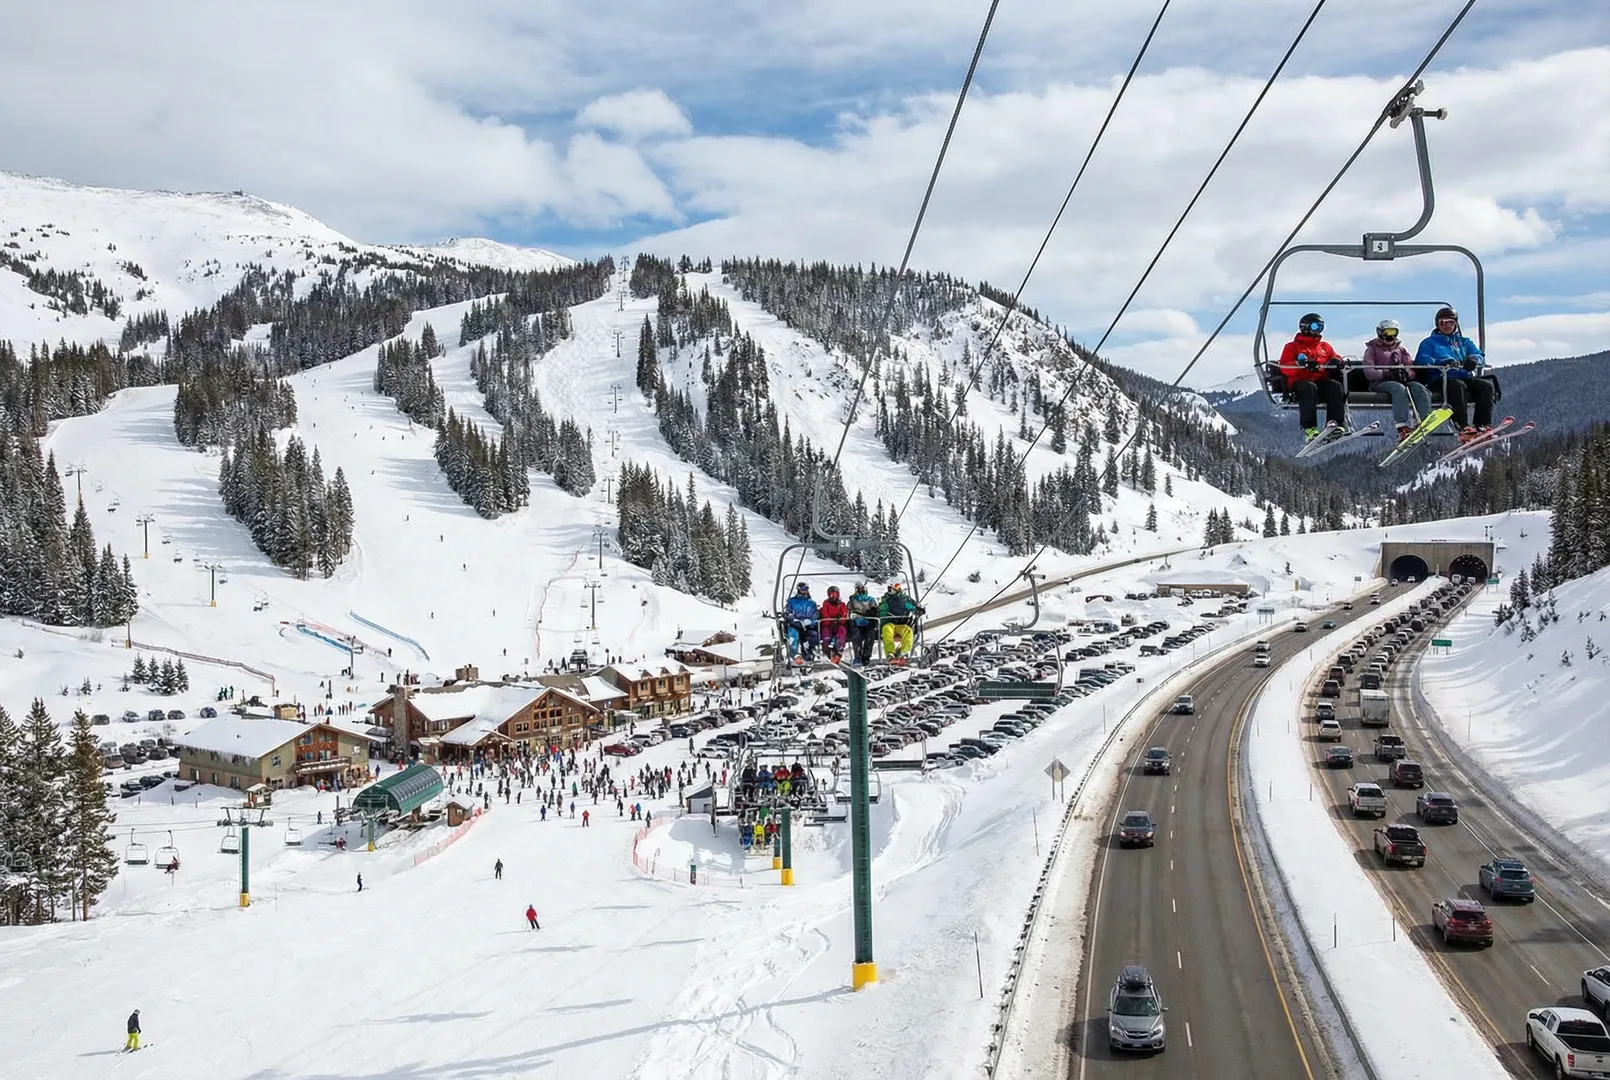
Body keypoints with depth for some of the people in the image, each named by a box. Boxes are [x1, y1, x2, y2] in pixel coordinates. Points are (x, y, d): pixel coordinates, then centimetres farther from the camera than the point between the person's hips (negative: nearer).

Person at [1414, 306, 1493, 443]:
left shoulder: (1464, 342, 29)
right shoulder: (1429, 342, 18)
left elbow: (1480, 356, 13)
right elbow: (1421, 360, -1)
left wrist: (1473, 360, -13)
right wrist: (1442, 362, -18)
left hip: (1466, 377, 4)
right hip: (1441, 380, -4)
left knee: (1486, 385, -24)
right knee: (1458, 385, -37)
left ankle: (1483, 426, -30)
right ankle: (1463, 429, -45)